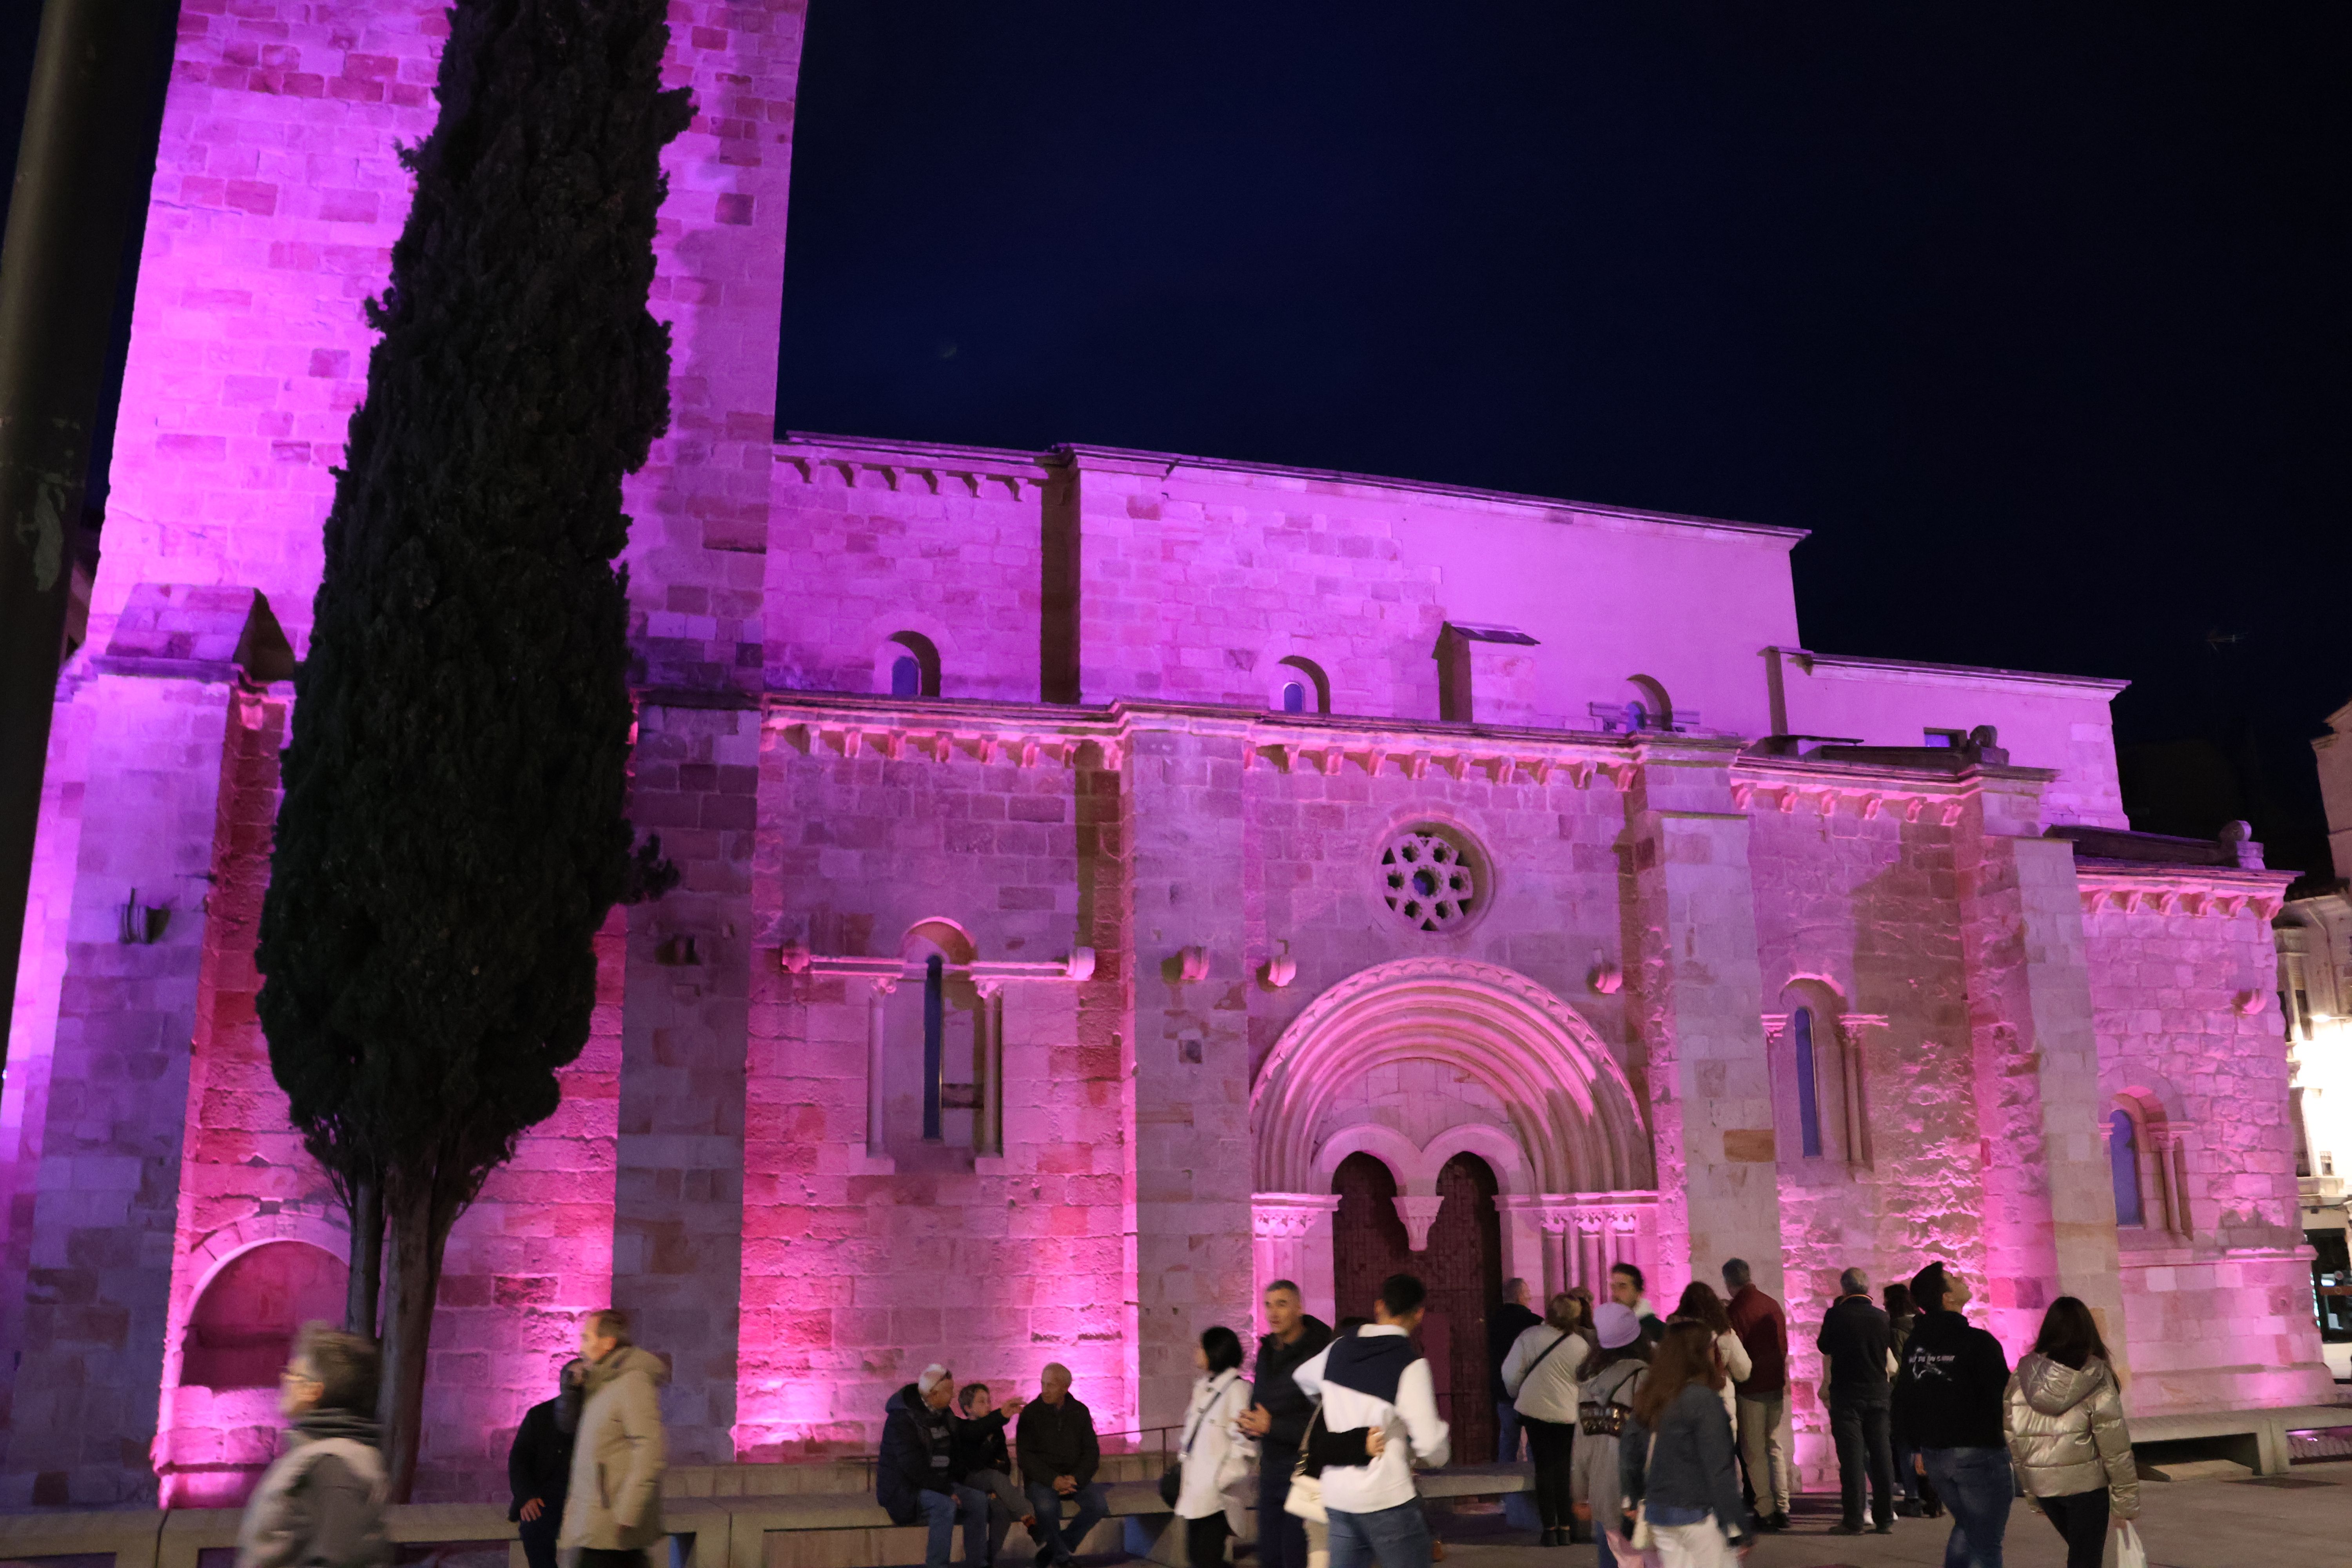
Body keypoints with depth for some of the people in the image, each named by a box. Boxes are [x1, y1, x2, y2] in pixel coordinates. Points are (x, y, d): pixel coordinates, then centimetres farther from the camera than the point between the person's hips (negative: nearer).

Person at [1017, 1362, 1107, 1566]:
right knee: (1047, 1506, -34)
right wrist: (1053, 1480, -19)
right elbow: (1025, 1456, -7)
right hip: (1042, 1478, -3)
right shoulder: (1031, 1413, -3)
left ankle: (1056, 1547, -3)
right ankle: (1063, 1556, -9)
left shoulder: (1080, 1411, 6)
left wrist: (1076, 1478, -14)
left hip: (1075, 1477, 3)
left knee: (1098, 1506, -24)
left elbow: (1092, 1451, 4)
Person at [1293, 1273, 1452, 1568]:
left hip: (1336, 1496, 6)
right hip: (1387, 1499, -6)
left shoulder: (1337, 1350, 6)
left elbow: (1304, 1377, 27)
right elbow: (1432, 1447, -17)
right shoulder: (1410, 1365, -14)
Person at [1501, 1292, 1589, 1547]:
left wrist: (1517, 1395, 11)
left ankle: (1549, 1529, 8)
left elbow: (1511, 1373, -9)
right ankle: (1565, 1529, 11)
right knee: (1564, 1468, 11)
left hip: (1534, 1409, 0)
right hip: (1567, 1413, 1)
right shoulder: (1580, 1345, -8)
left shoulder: (1529, 1337, -12)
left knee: (1544, 1466, 8)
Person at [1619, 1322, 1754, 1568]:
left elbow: (1628, 1449, 11)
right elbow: (1718, 1469, -18)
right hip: (1699, 1516, -7)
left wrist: (1634, 1497, 24)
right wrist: (1740, 1527, -13)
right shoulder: (1704, 1399, -17)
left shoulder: (1648, 1396, 5)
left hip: (1658, 1512, 7)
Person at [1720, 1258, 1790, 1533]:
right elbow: (1783, 1347, 13)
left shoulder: (1734, 1311, -13)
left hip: (1751, 1389, -6)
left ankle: (1765, 1510, 3)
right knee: (1776, 1447, 13)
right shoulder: (1773, 1305, 6)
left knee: (1754, 1451, 2)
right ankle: (1782, 1508, 12)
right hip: (1776, 1386, 6)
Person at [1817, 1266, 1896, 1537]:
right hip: (1878, 1393, 3)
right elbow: (1889, 1352, 12)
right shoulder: (1882, 1317, -1)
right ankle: (1885, 1519, 11)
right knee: (1881, 1455, 8)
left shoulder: (1836, 1315, -10)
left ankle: (1853, 1520, -1)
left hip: (1846, 1395, -3)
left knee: (1852, 1456, -1)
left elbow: (1824, 1347, 4)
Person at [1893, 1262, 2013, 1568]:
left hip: (1934, 1455, 7)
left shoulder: (1914, 1343, 5)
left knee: (1965, 1526, 26)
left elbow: (1903, 1401, 11)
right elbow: (2003, 1399, -15)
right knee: (1985, 1543, 2)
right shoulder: (1978, 1343, -17)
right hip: (1979, 1454, -7)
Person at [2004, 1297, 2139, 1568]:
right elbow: (2114, 1445, -11)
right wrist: (2126, 1500, -3)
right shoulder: (2096, 1378, -10)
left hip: (2041, 1484, 4)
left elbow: (2013, 1438, 3)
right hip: (2085, 1483, -4)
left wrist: (2030, 1490, 14)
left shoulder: (2022, 1376, 0)